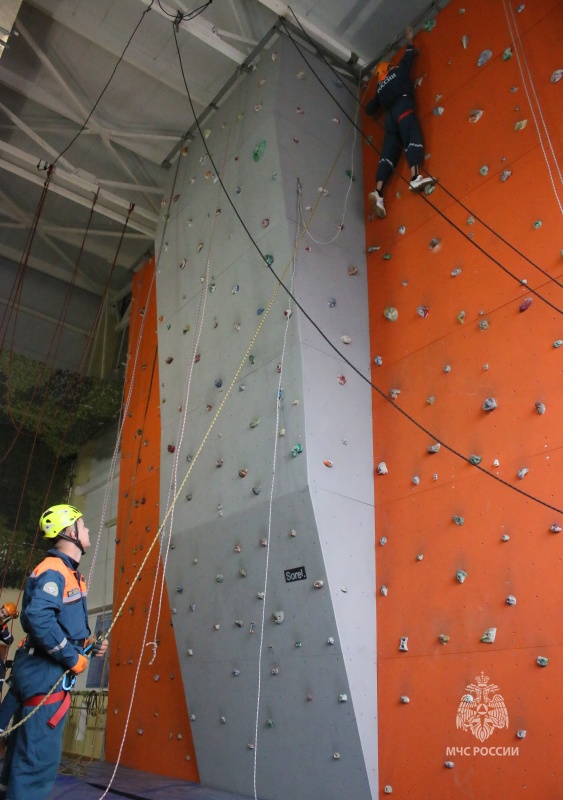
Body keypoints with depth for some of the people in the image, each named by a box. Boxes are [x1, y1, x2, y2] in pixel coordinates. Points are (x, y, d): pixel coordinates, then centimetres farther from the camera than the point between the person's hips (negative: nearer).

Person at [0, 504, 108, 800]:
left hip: (47, 673, 10)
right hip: (46, 673, -10)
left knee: (24, 753, 16)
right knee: (40, 756, -6)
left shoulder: (68, 573, 16)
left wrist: (90, 644, 9)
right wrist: (72, 657, -21)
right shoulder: (53, 570, -16)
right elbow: (37, 617, -30)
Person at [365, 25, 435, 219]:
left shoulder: (380, 88, 31)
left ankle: (378, 191, -28)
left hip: (390, 114, 4)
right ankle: (415, 177, -49)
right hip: (403, 106, -4)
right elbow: (409, 56, 33)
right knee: (413, 139, -23)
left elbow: (369, 109, 33)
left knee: (388, 154, -8)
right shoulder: (398, 71, 23)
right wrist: (410, 39, 52)